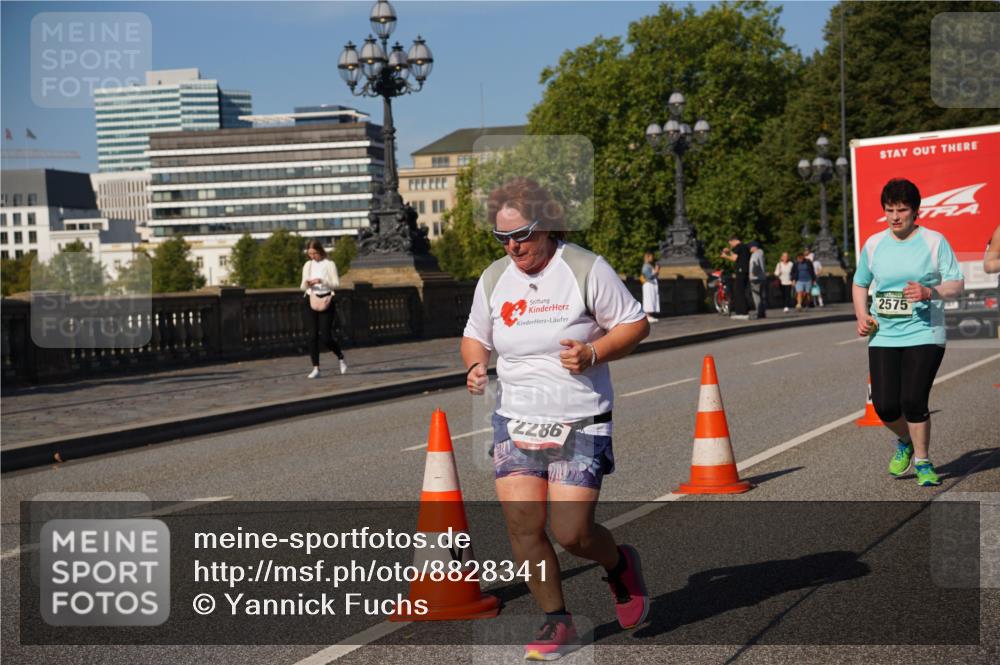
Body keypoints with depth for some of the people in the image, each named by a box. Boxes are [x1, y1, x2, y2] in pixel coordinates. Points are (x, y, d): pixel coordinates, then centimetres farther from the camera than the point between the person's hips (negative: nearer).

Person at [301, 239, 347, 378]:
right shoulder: (307, 265, 12)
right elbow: (302, 287, 16)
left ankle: (341, 357, 21)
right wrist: (306, 284, -8)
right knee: (313, 336, -3)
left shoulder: (329, 264, 0)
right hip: (309, 301, 4)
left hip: (325, 301, -4)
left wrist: (321, 281, -20)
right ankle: (316, 368, -1)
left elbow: (336, 284, -6)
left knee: (325, 337, -7)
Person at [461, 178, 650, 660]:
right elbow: (475, 335, 20)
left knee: (571, 533, -9)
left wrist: (593, 354, -17)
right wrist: (475, 366, -2)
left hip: (580, 424, -4)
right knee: (521, 524, -8)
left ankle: (619, 565, 27)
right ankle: (557, 622, 11)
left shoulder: (586, 269, -7)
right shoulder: (494, 279, 5)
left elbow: (636, 324, -1)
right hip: (515, 421, 4)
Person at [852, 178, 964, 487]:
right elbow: (860, 283, 21)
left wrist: (929, 292, -22)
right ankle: (905, 441, 31)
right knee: (884, 405, -3)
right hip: (883, 336, 3)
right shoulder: (873, 244, 8)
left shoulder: (934, 241, -2)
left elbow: (957, 285, -3)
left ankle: (922, 463, 11)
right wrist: (862, 316, 5)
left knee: (913, 401, -12)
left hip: (924, 334, -3)